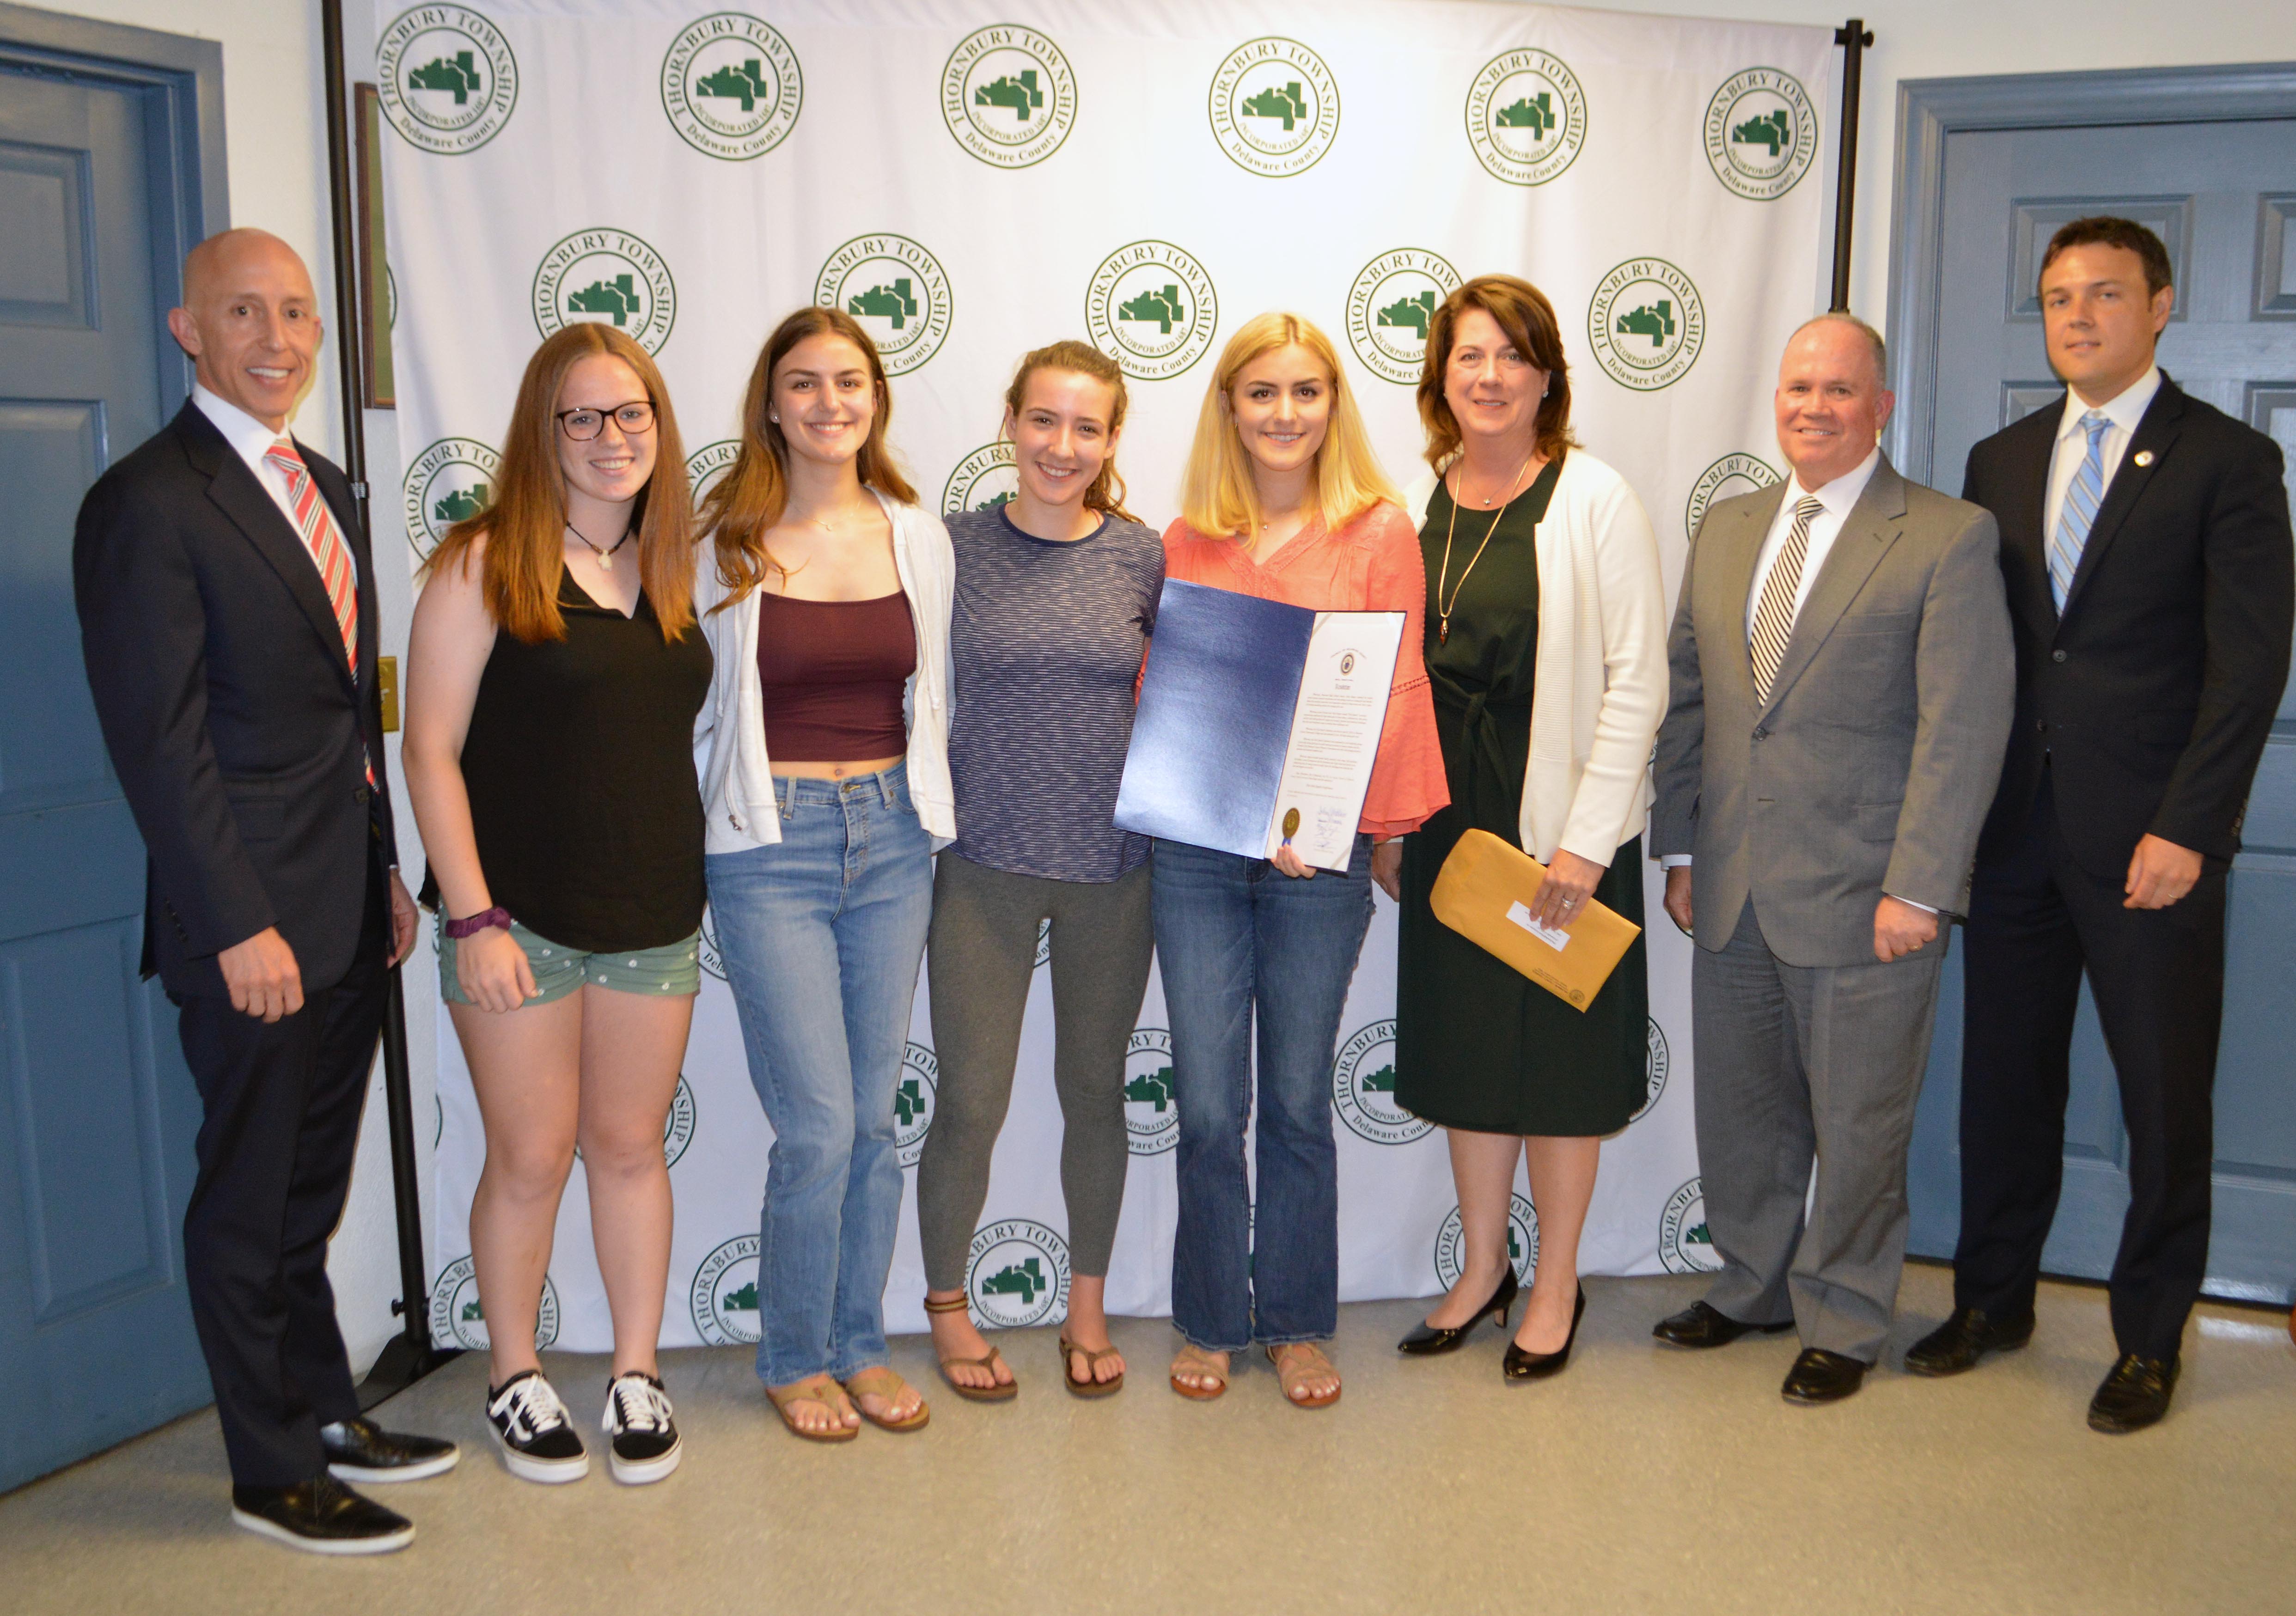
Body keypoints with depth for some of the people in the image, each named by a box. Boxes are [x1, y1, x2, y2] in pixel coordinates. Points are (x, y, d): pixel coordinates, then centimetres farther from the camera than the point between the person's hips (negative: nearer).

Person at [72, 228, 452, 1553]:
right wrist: (240, 925, -19)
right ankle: (275, 1472, 20)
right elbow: (159, 738, -17)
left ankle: (327, 1412, 33)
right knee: (252, 1199, 6)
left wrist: (387, 869, 15)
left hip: (348, 914, 8)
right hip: (255, 923, -8)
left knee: (310, 1187, 19)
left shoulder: (325, 487, 13)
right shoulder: (147, 502, -13)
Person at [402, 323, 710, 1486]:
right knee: (531, 1159, 6)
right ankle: (514, 1378, 27)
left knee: (631, 1145, 12)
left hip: (655, 916, 4)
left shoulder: (670, 568, 7)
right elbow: (430, 749, -9)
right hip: (521, 916, -4)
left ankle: (637, 1372, 26)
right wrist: (473, 916, -14)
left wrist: (694, 885, 7)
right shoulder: (485, 565, -8)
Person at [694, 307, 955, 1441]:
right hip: (772, 846, -3)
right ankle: (795, 1358, 18)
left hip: (893, 836, 4)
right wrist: (694, 842, 0)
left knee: (875, 1117, 10)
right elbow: (689, 710, 3)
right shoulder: (724, 542, -3)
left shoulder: (918, 536, 7)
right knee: (818, 1125, -4)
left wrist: (927, 815, 9)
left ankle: (860, 1344, 26)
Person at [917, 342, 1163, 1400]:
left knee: (1094, 1088, 13)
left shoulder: (1145, 559, 0)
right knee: (970, 1101, 3)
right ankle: (946, 1304, 26)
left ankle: (1088, 1303, 32)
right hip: (985, 864, -1)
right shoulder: (953, 547, -3)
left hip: (1113, 863, 2)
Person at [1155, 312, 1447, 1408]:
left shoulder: (1379, 531, 1)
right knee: (1206, 1104, 5)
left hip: (1322, 854, -2)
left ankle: (1297, 1325, 24)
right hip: (1195, 846, 2)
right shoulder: (1188, 539, 8)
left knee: (1298, 1102, 9)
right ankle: (1211, 1322, 22)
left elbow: (1395, 692, -4)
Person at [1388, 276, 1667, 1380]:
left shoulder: (1594, 500, -8)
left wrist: (1586, 839, -15)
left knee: (1558, 1054, 7)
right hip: (1444, 821, 4)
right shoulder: (1412, 503, 5)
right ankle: (1481, 1266, 30)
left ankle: (1556, 1284, 24)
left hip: (1560, 825, -4)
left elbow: (1636, 681, -11)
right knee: (1464, 1048, 13)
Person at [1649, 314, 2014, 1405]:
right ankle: (1754, 1286, 35)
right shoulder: (1725, 531, 13)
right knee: (1739, 1111, 15)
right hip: (1732, 896, 5)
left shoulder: (1949, 539, -5)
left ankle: (1842, 1322, 25)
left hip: (1861, 900, -5)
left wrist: (1918, 888, -16)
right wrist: (1679, 848, 9)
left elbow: (1964, 727, -11)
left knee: (1857, 1124, 7)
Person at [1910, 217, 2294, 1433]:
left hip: (2151, 842, -4)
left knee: (2164, 1097, 6)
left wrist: (2186, 829, -15)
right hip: (2015, 829, 4)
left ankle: (2150, 1339, 20)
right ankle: (1994, 1299, 27)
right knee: (2005, 1076, 12)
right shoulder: (2001, 461, 13)